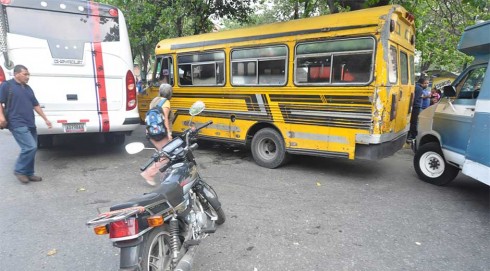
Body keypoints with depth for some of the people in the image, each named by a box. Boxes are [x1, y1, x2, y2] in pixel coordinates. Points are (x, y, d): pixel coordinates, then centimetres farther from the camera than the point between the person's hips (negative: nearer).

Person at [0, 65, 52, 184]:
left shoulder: (28, 88, 19)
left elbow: (36, 105, 21)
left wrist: (45, 119, 17)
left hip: (30, 124, 8)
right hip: (18, 124, -8)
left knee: (32, 148, 9)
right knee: (30, 147, -16)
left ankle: (28, 173, 19)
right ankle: (19, 170, 3)